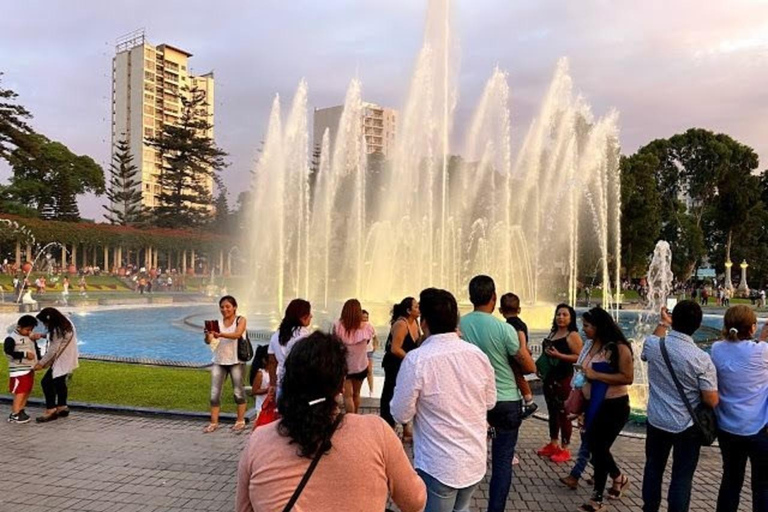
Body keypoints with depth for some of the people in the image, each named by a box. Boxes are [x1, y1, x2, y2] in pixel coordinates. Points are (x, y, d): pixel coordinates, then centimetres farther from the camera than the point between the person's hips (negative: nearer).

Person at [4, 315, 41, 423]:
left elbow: (36, 349, 21)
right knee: (20, 392, -9)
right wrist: (25, 354, -24)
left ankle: (20, 411, 20)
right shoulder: (11, 338, -12)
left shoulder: (31, 337, 11)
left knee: (27, 391, 10)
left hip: (30, 369, 8)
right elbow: (8, 352, -23)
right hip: (19, 370, -8)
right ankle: (14, 415, -2)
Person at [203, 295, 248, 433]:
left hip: (235, 361, -3)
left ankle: (240, 421, 15)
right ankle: (213, 423, 7)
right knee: (215, 393, 0)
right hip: (219, 361, 3)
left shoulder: (241, 320, -3)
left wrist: (220, 334, -38)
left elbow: (237, 334, -23)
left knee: (238, 391, 4)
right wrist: (208, 335, -30)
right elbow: (209, 341, -6)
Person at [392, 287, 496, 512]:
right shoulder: (478, 354, -5)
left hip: (439, 465, -5)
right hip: (475, 460, 5)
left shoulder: (416, 359, -21)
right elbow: (490, 402, 8)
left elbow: (401, 414, -13)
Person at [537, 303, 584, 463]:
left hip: (563, 379, -8)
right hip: (549, 377, 8)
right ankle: (553, 444, 27)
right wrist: (540, 366, 12)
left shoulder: (573, 335, -9)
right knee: (552, 412, 16)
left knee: (563, 413, -3)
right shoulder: (553, 333, 15)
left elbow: (580, 357, -18)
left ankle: (564, 449, 6)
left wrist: (559, 355, -24)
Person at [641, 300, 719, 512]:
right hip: (687, 427, -3)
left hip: (656, 422, 4)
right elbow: (712, 401, -16)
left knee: (653, 468, 19)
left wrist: (663, 323, 24)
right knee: (682, 477, 8)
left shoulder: (653, 344, -11)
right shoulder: (701, 359, -21)